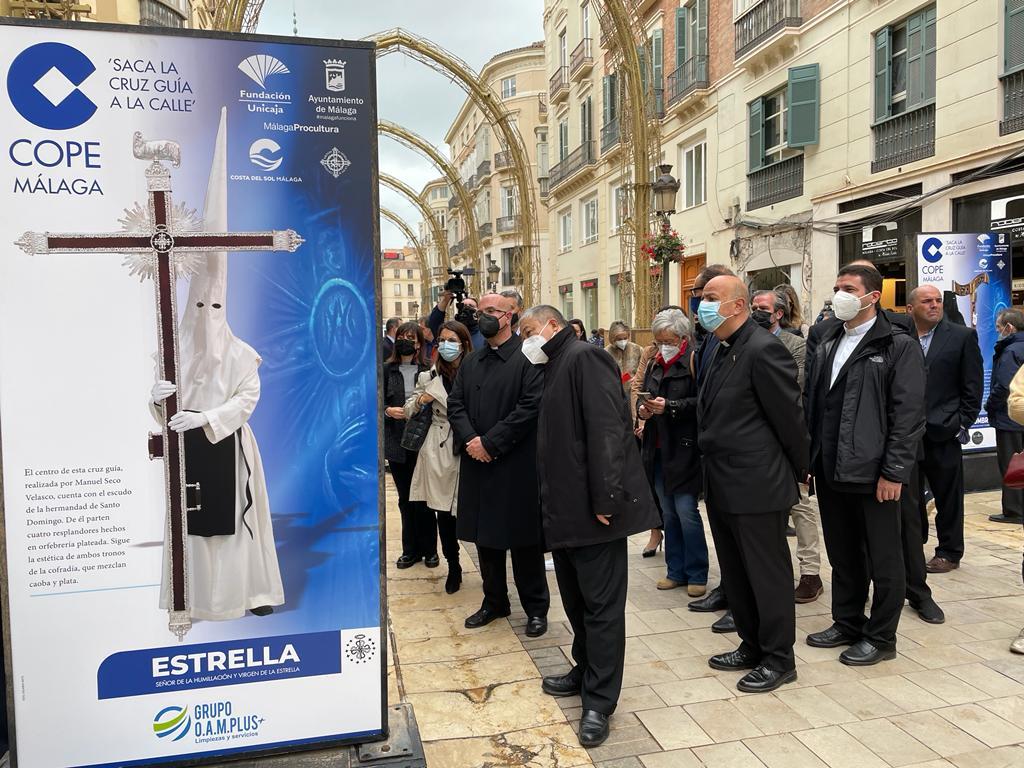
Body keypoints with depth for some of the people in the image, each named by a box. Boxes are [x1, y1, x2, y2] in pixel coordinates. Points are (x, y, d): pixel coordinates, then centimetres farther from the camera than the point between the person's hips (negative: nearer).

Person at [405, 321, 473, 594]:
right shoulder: (429, 377, 7)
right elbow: (409, 412, 13)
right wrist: (420, 400, -6)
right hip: (439, 452, 3)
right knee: (444, 513, 8)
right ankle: (453, 568, 26)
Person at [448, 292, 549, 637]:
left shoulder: (528, 358, -7)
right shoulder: (470, 362, 13)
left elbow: (531, 407, -16)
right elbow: (455, 404, 8)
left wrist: (490, 442, -16)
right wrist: (470, 440, -10)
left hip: (517, 465, -6)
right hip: (478, 465, 6)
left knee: (523, 538, 4)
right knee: (485, 537, 14)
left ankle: (536, 607, 20)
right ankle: (494, 602, 30)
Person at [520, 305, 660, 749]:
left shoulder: (585, 358, -12)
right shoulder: (555, 370, 18)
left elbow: (606, 430, -22)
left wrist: (605, 500, -24)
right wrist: (551, 503, 18)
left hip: (593, 510, -10)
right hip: (564, 510, 10)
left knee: (601, 605, 1)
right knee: (575, 600, 20)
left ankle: (599, 701, 10)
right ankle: (586, 670, 36)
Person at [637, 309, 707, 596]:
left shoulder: (693, 361, -10)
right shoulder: (655, 364, 13)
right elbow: (645, 397, 21)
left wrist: (669, 406, -23)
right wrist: (642, 409, 0)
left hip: (684, 451, -7)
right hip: (659, 451, 8)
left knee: (686, 511, -5)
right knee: (668, 513, 13)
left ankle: (697, 575, 11)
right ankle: (677, 571, 25)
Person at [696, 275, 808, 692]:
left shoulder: (763, 350, -18)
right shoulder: (722, 350, 11)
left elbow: (788, 417, -13)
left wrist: (798, 470, -4)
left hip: (757, 485, -9)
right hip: (722, 486, 9)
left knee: (768, 575, 6)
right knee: (735, 574, 19)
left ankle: (778, 660, 21)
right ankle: (752, 645, 35)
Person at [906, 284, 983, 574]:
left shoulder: (962, 336, 1)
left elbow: (972, 387, -1)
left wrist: (961, 425, -6)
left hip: (943, 431, -2)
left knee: (948, 496, 7)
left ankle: (949, 553, 21)